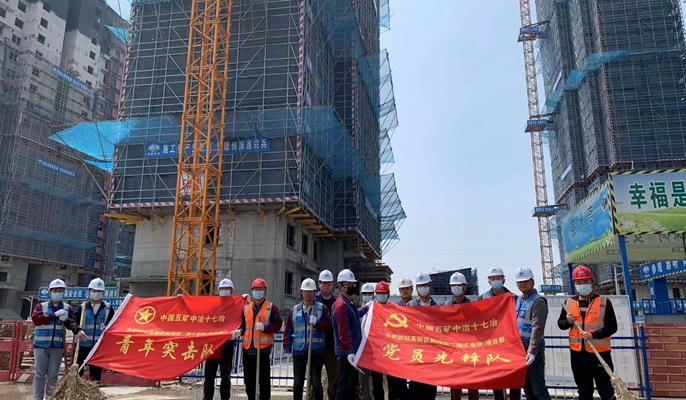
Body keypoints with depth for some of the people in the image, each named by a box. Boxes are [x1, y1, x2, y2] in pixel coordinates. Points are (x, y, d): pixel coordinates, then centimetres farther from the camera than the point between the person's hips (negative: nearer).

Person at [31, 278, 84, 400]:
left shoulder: (68, 308, 7)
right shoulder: (41, 306, 4)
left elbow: (73, 325, 4)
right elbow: (35, 319, -12)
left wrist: (66, 319, -17)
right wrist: (54, 314, -18)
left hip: (58, 346, 1)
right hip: (41, 345, -1)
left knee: (53, 375, 7)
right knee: (40, 374, 5)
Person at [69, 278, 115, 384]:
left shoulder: (108, 308, 5)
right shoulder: (82, 307, 4)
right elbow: (73, 321, -8)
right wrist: (78, 330, -29)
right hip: (82, 346, 0)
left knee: (96, 375, 9)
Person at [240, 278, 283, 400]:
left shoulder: (271, 307, 2)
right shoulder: (246, 307, 15)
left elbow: (277, 324, -5)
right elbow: (242, 324, 17)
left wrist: (265, 327, -19)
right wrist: (239, 331, -4)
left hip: (263, 347, -4)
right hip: (248, 348, 4)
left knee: (264, 378, -1)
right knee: (248, 378, 10)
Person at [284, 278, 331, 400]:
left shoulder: (321, 308, 2)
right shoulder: (295, 309, 9)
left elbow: (328, 325, -5)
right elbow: (288, 330, 9)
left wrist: (317, 323, -21)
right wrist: (287, 348, 4)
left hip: (316, 350, -2)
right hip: (299, 350, 2)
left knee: (316, 382, 1)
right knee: (298, 382, 9)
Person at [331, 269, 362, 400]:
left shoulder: (351, 303, 14)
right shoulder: (341, 305, -17)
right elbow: (343, 332, -24)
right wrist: (349, 352, -28)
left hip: (354, 351, 10)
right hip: (346, 353, -10)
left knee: (353, 383, 16)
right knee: (345, 385, -5)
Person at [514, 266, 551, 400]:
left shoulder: (538, 301, -11)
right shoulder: (519, 300, 14)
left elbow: (537, 329, -20)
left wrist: (532, 351, -26)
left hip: (533, 350, -8)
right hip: (520, 348, 9)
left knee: (538, 388, -8)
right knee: (527, 387, 15)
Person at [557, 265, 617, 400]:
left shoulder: (604, 302, -3)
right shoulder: (569, 303, 6)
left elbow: (612, 327, -8)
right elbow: (560, 323, 15)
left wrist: (593, 335, -21)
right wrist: (567, 321, -8)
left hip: (600, 354, -3)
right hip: (578, 354, 3)